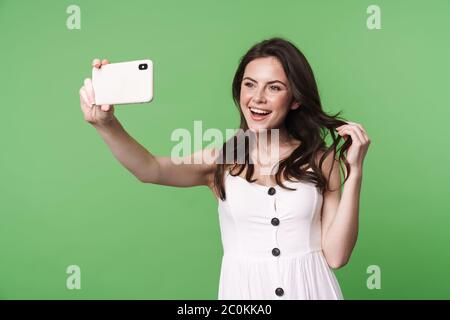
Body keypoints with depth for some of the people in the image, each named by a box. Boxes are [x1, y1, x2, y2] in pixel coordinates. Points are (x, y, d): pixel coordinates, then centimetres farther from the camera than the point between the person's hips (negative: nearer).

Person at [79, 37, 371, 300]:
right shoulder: (222, 159, -3)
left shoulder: (320, 159, -3)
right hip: (244, 289, 0)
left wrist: (355, 171, -12)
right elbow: (150, 170, -21)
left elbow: (336, 255, -8)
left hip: (310, 288, 0)